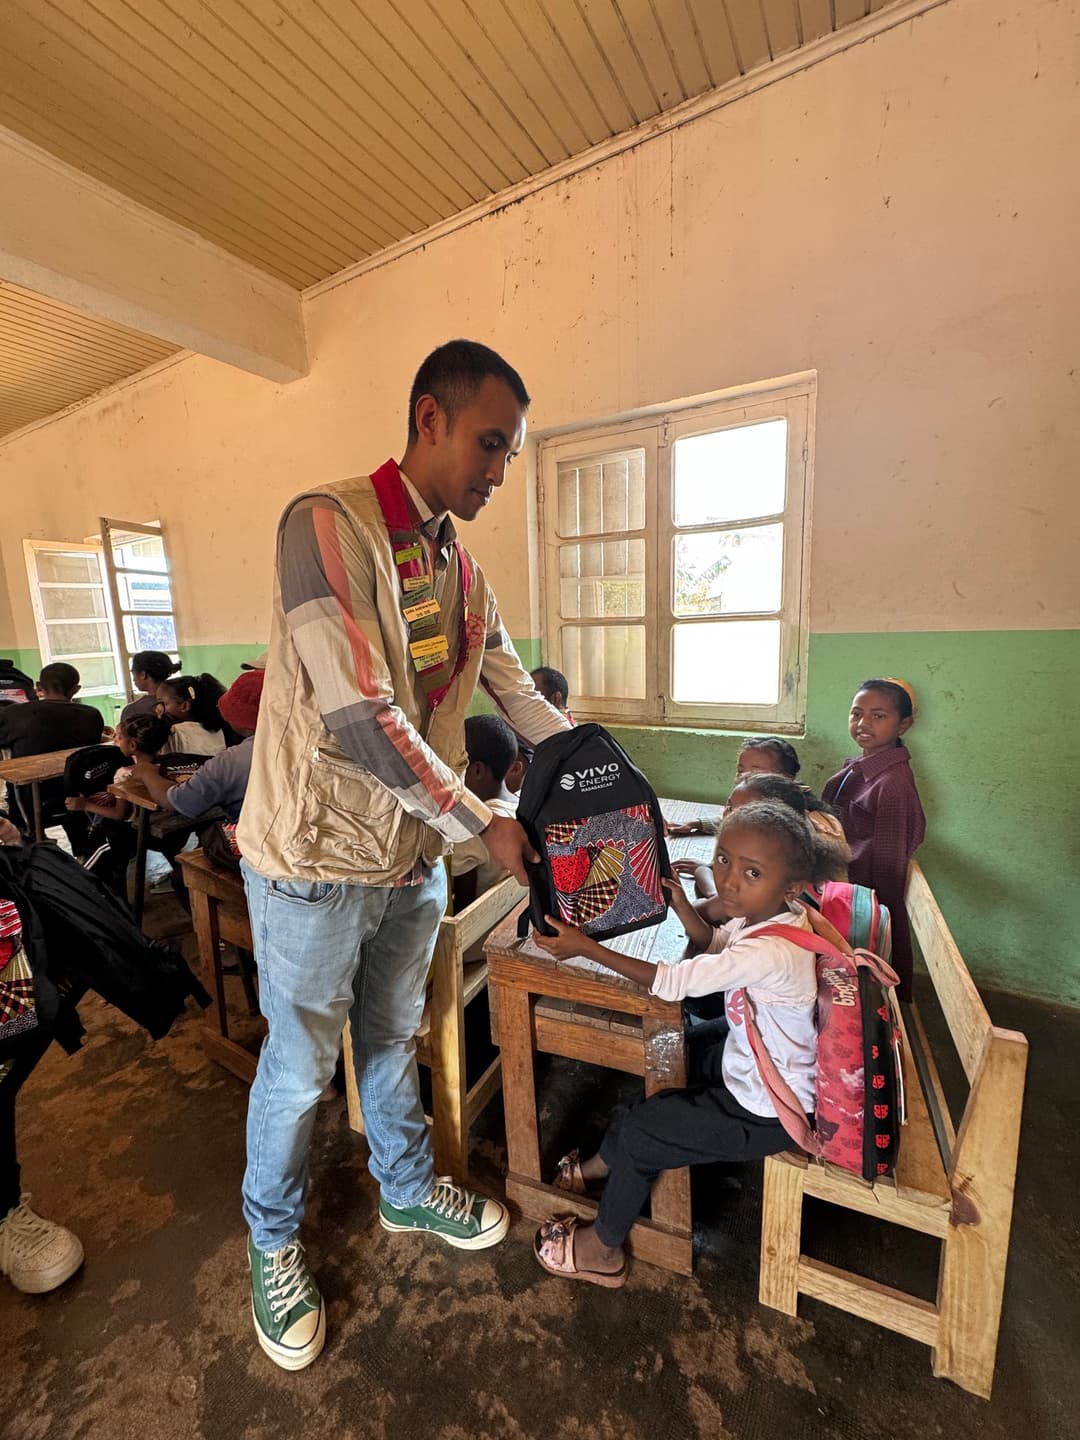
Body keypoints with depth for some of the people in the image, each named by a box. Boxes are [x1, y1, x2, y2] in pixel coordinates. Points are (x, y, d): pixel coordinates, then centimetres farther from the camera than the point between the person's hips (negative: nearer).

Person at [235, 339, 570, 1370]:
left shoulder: (464, 570, 7)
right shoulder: (328, 523, -17)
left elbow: (521, 697, 9)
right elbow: (359, 717, -26)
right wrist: (483, 825, -19)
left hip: (414, 857, 6)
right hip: (317, 858, -6)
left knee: (393, 1038, 25)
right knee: (299, 1065, 16)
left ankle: (407, 1190, 50)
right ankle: (273, 1243, 45)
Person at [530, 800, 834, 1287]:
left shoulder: (770, 952, -38)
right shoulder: (767, 914, -12)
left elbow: (670, 983, -34)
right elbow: (714, 943, 6)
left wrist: (584, 946, -28)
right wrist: (680, 902, -11)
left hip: (765, 1114, -8)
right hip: (749, 1063, 8)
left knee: (639, 1133, 5)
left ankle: (603, 1249, 33)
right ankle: (601, 1167, 40)